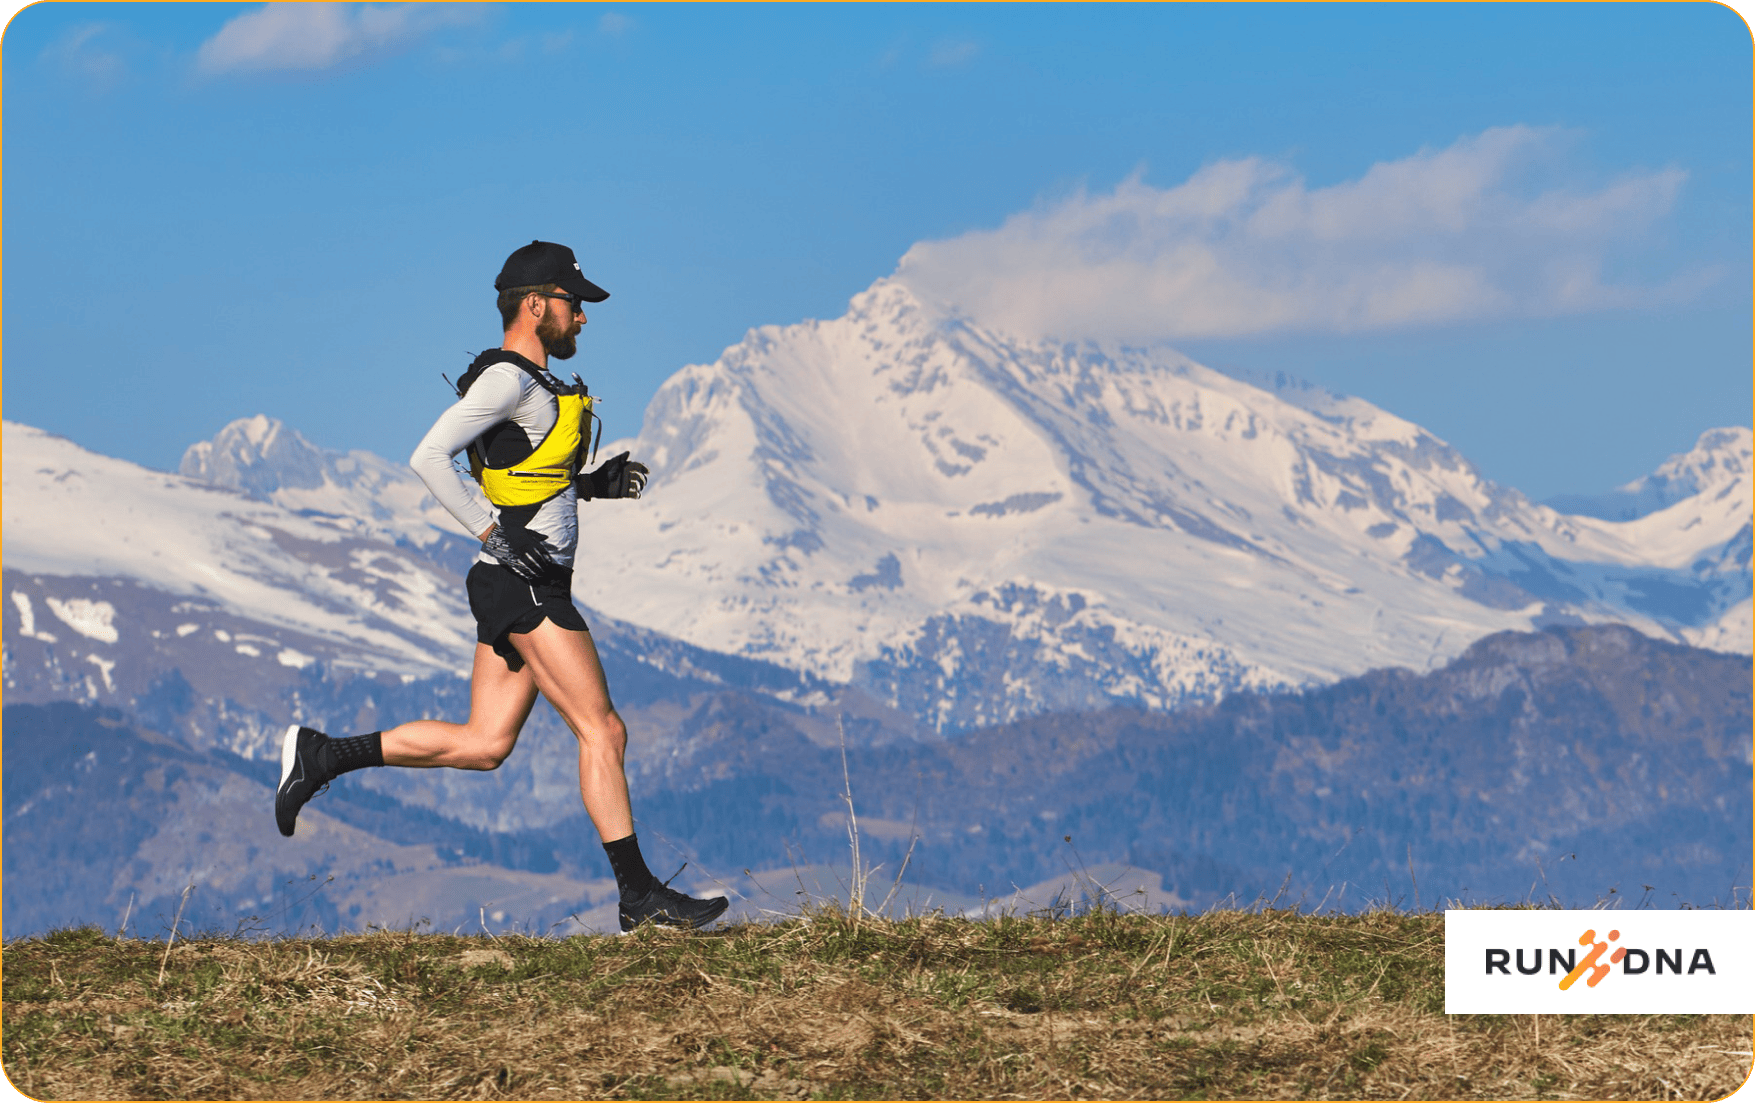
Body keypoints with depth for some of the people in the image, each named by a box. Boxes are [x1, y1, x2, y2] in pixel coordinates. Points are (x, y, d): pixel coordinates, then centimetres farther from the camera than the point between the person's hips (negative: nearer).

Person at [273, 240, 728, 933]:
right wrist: (496, 534, -21)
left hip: (517, 586, 10)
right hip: (527, 589, -10)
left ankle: (321, 756, 11)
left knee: (483, 745, 9)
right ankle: (640, 895, -5)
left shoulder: (528, 382, 18)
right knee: (602, 732, -7)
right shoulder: (508, 379, -12)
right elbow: (429, 457, -20)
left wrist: (591, 485, 14)